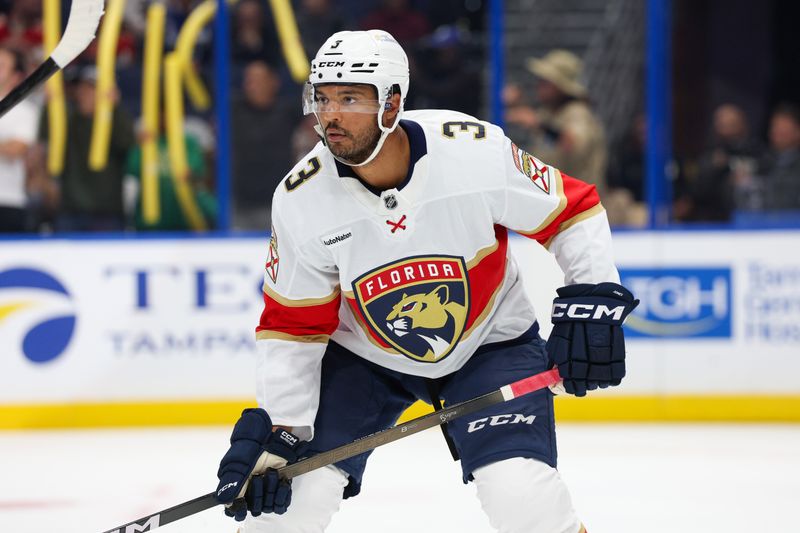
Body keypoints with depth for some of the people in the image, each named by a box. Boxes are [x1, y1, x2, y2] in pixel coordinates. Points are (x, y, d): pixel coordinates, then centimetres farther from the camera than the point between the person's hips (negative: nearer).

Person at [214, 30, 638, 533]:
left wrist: (594, 302, -19)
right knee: (294, 492, -10)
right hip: (363, 354, 2)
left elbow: (573, 210, -12)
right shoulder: (301, 200, -19)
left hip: (490, 340, -2)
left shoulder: (475, 151, -27)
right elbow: (291, 325, -10)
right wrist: (279, 430, -15)